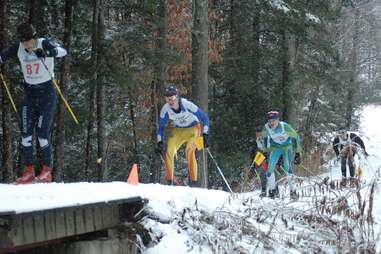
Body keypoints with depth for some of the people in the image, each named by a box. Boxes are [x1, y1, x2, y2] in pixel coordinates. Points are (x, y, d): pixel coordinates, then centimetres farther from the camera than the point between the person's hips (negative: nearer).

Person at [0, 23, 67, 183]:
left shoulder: (44, 44, -14)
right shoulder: (18, 49, -1)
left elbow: (62, 51, -31)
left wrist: (45, 53, -49)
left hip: (46, 93, -5)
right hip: (29, 94, 5)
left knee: (42, 133, -10)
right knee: (25, 133, -2)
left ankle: (47, 171, 1)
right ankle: (29, 171, 6)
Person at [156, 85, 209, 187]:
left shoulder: (187, 105, -29)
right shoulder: (165, 109, -17)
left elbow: (204, 118, -20)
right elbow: (161, 126, 0)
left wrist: (204, 135, -27)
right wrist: (160, 142, -8)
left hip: (193, 128, -4)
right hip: (178, 131, 4)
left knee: (190, 151, -27)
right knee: (169, 151, -15)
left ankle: (193, 181, -20)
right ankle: (169, 180, -4)